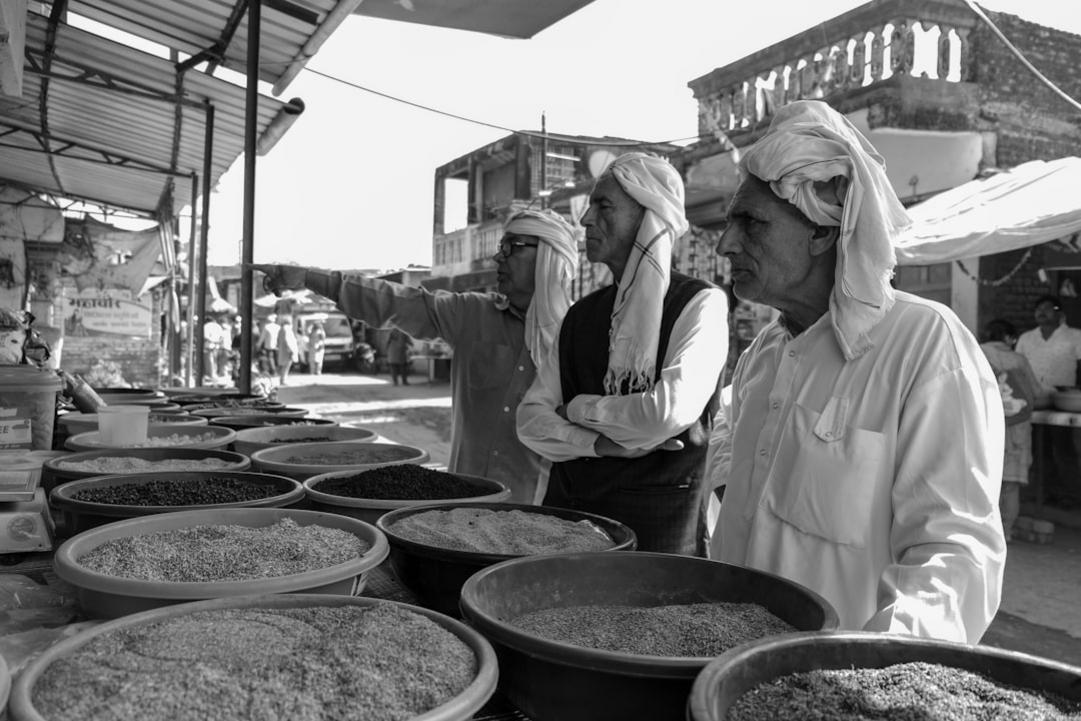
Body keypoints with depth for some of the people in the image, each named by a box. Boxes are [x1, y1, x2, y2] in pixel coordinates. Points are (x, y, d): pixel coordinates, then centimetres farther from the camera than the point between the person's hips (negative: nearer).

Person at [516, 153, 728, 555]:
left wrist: (578, 409, -6)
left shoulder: (700, 304, -8)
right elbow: (531, 419, 4)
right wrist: (600, 443, -14)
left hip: (655, 521, -5)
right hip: (566, 507, 5)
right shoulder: (582, 314, 9)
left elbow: (669, 412, -22)